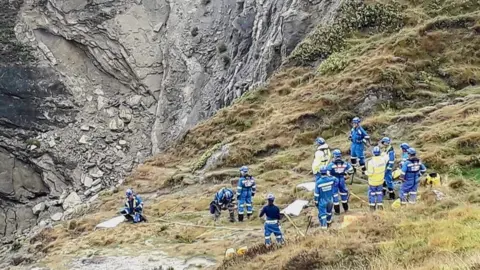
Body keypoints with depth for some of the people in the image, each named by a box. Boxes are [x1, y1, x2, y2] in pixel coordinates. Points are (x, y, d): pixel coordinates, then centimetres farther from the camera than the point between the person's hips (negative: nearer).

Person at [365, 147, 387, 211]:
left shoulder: (371, 162, -28)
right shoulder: (383, 159, -12)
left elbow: (370, 173, -24)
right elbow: (384, 169, 3)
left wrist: (366, 172, -4)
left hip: (373, 181, -4)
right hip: (380, 180, 4)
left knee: (372, 193, 14)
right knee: (379, 192, 20)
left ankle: (372, 206, 21)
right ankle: (380, 205, 23)